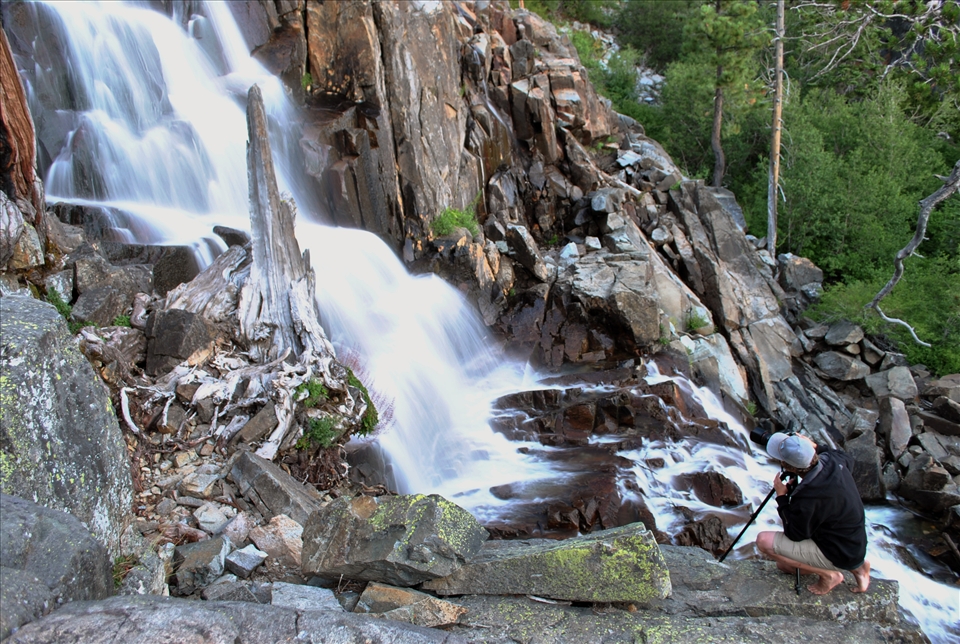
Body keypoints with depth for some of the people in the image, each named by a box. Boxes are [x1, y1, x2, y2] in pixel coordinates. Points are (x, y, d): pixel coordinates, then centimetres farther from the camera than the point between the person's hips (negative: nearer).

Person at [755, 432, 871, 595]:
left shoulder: (807, 496, -33)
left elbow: (795, 535, -15)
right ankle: (856, 566, 18)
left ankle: (828, 574, -2)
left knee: (764, 541, -15)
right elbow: (847, 459, 17)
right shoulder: (832, 460, -11)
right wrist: (814, 447, 10)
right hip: (857, 545, 8)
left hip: (840, 556, -8)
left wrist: (781, 497, -9)